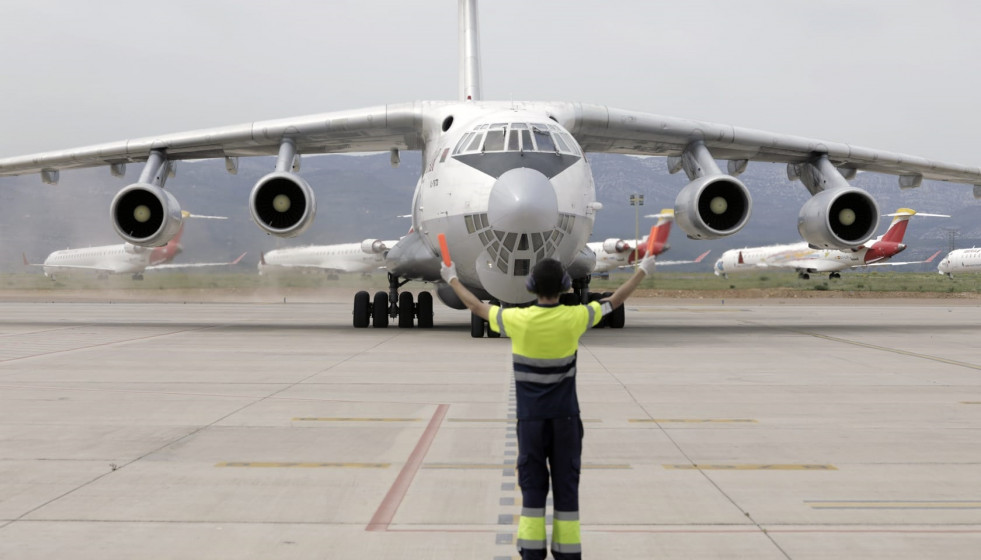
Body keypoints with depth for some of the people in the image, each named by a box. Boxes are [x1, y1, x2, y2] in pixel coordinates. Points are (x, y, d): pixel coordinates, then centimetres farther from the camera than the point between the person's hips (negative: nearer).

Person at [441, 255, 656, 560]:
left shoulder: (518, 320, -10)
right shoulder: (574, 318, -9)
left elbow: (477, 306, 6)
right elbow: (615, 300, 6)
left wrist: (452, 279, 23)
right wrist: (643, 270, 22)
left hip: (530, 419, 0)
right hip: (565, 418, 0)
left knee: (532, 485, 6)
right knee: (566, 486, 5)